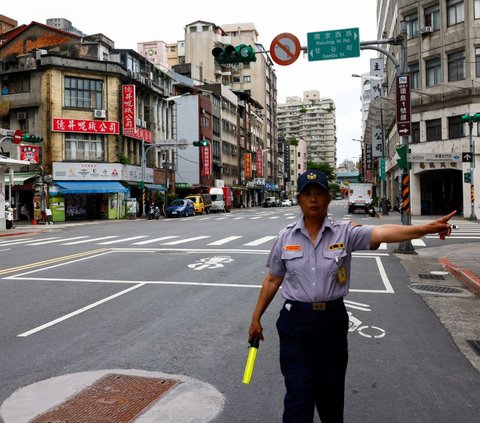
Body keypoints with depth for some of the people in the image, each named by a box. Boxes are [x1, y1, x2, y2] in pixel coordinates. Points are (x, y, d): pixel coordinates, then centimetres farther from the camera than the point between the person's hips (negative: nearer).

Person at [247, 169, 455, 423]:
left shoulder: (344, 233, -5)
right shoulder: (286, 237, -1)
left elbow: (382, 233, -22)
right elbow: (272, 280, 7)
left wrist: (426, 228, -38)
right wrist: (256, 318, 10)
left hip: (332, 319, 1)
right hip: (295, 320, 0)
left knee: (331, 390, 17)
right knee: (298, 395, 0)